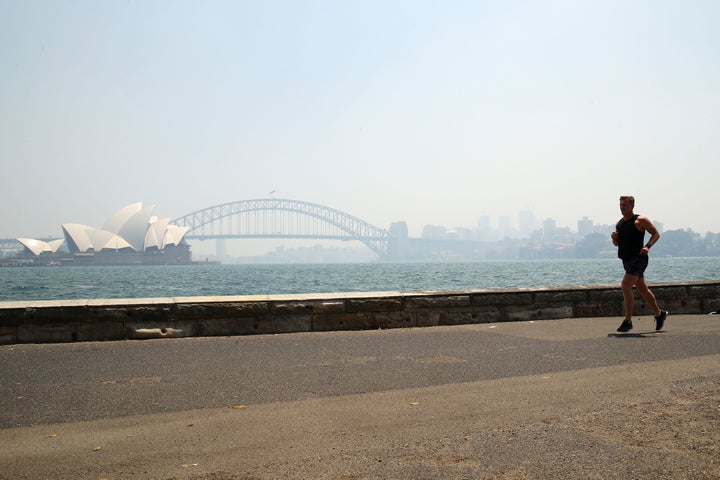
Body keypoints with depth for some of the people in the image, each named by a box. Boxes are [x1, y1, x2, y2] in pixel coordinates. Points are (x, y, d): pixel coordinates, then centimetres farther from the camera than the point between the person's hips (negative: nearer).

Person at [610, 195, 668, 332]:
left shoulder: (640, 220, -6)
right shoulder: (619, 223, 14)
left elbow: (656, 234, -4)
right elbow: (617, 244, 22)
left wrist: (647, 246, -20)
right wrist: (614, 238, -1)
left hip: (638, 258, -8)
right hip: (626, 260, 8)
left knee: (625, 286, -18)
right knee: (642, 289, 15)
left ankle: (628, 321, -13)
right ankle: (659, 314, 31)